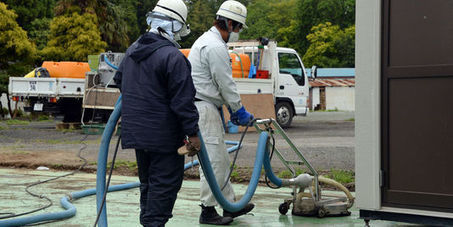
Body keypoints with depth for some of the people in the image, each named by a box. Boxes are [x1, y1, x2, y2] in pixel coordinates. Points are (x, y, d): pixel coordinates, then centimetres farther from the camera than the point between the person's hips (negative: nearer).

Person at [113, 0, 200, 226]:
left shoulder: (132, 50, 10)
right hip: (164, 135, -8)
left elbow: (119, 80, 27)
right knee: (165, 184, -1)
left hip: (135, 131, 8)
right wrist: (192, 133, -13)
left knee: (148, 182, 20)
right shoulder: (173, 57, -18)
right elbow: (183, 101, -19)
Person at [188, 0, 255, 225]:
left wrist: (233, 108, 20)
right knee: (213, 160, -6)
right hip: (203, 108, -11)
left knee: (220, 160, 15)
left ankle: (230, 205, 22)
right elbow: (226, 84, -16)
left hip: (206, 107, 11)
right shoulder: (215, 47, -17)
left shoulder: (208, 40, 19)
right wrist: (240, 111, -6)